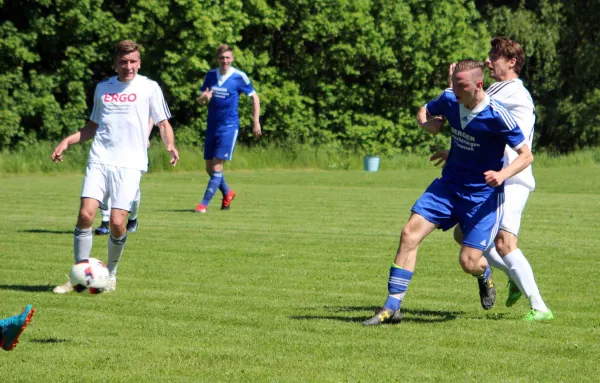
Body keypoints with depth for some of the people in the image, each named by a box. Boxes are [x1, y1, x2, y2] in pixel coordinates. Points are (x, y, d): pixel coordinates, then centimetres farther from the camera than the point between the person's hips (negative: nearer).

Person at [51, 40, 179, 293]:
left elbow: (163, 123, 9)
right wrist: (67, 141, 14)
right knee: (85, 214, -13)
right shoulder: (103, 88, 16)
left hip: (130, 164, -3)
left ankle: (110, 275, 11)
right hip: (99, 161, 3)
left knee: (117, 222, -12)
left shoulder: (149, 88, 5)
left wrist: (170, 145, -11)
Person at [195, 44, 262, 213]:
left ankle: (204, 203, -9)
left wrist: (256, 123, 0)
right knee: (209, 168, 10)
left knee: (217, 166, -11)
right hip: (212, 126, 5)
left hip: (229, 126, -5)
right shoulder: (211, 75, 5)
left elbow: (254, 97, 2)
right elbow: (200, 101, 10)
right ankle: (227, 193, 34)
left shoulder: (239, 77, -7)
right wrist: (203, 98, -15)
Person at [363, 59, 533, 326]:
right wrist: (426, 122, -6)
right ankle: (392, 306, -5)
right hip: (449, 185, 5)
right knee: (410, 233, -10)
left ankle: (484, 274, 31)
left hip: (483, 195, -5)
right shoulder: (449, 99, -4)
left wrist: (503, 174, -32)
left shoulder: (497, 115, -21)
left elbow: (526, 155, -14)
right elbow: (425, 111, 19)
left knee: (469, 262, -10)